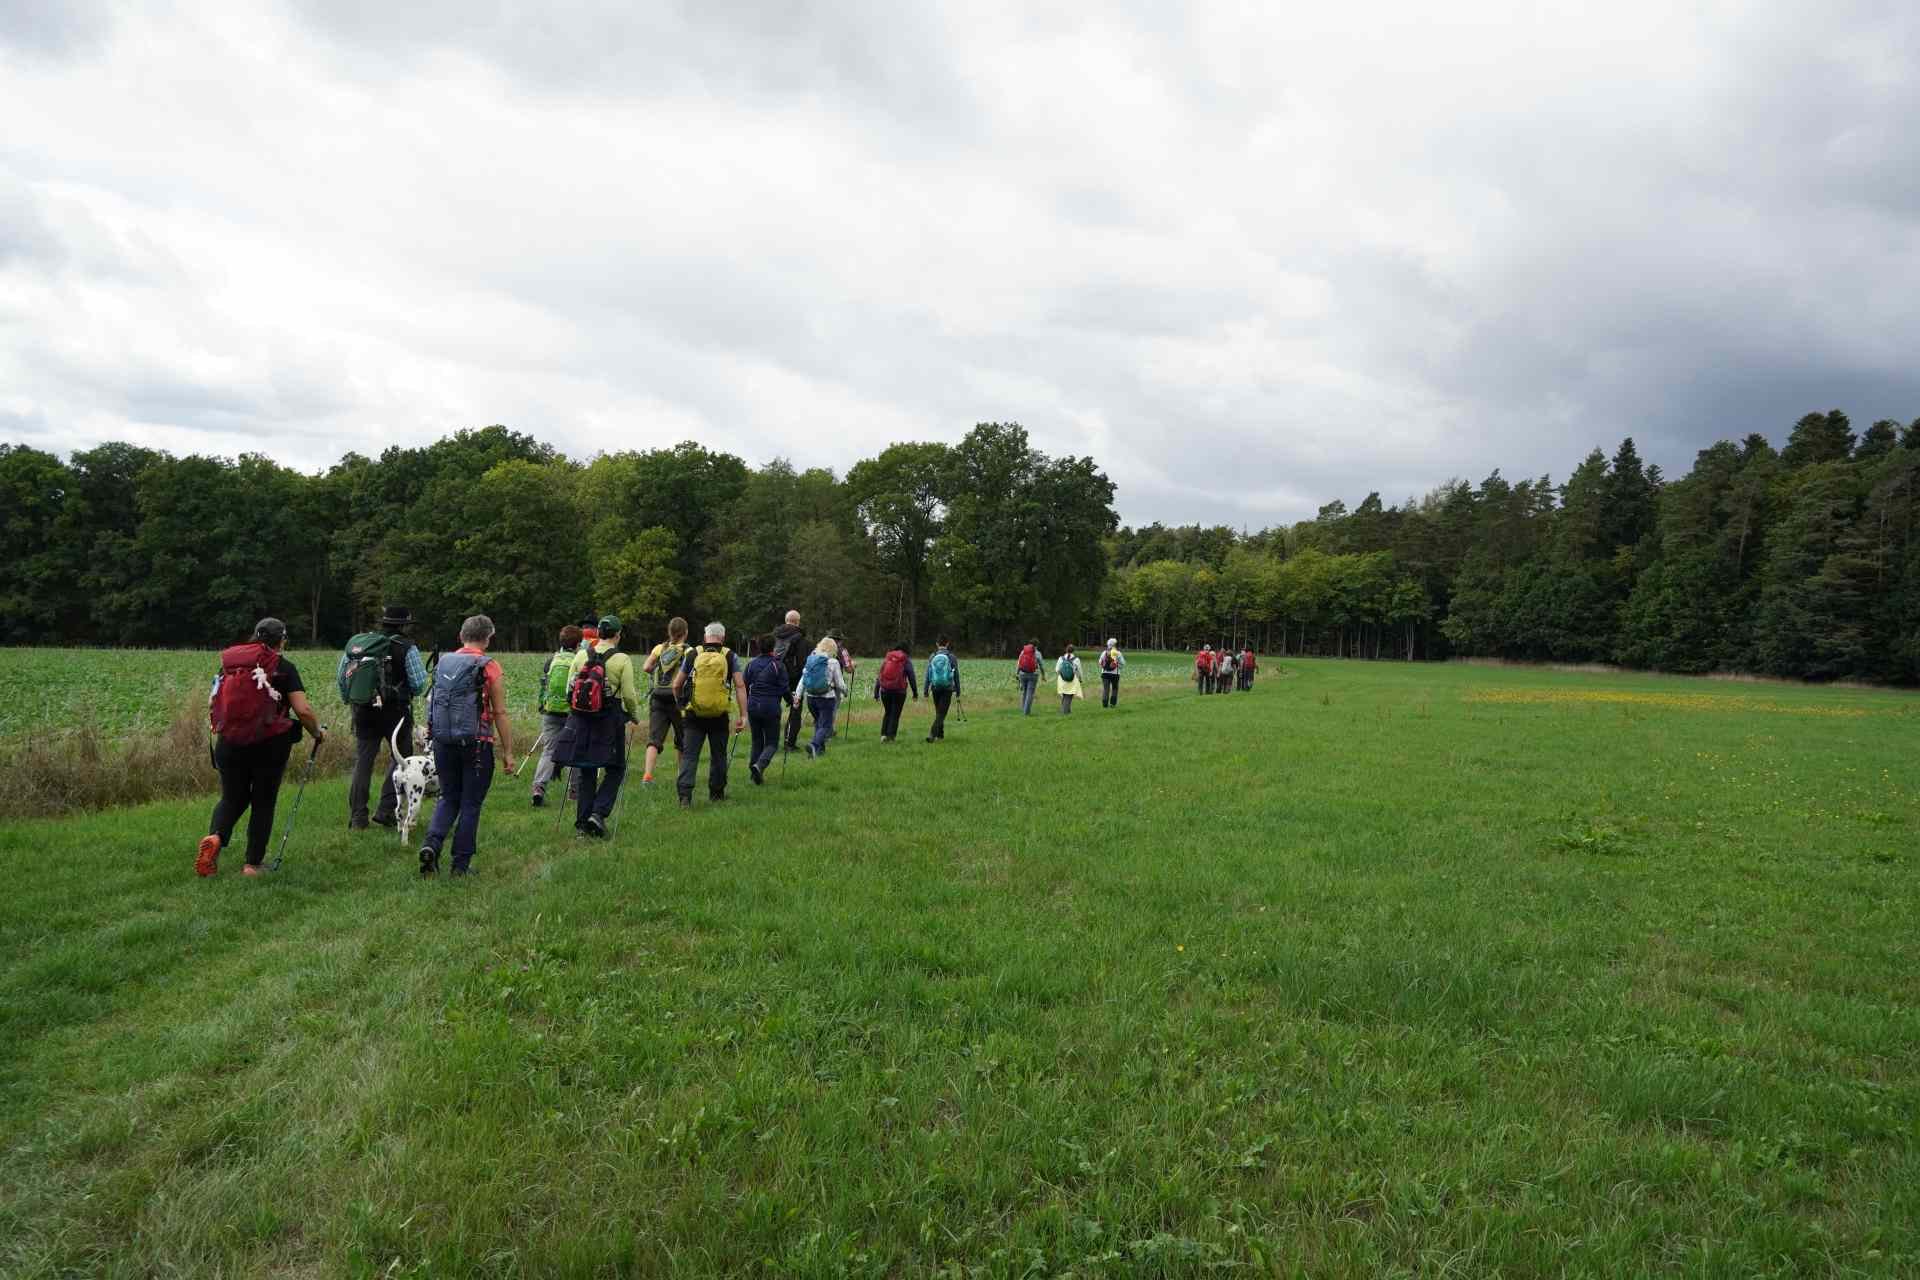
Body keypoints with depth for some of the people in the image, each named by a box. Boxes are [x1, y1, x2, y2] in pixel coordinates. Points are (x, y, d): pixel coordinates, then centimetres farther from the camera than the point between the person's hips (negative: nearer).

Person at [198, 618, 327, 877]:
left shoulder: (229, 663, 7)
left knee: (232, 799, 19)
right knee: (263, 804, 11)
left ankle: (215, 837, -9)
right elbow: (303, 711, -11)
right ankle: (252, 864, 12)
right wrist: (318, 732, 6)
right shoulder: (283, 668, -5)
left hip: (229, 744, 3)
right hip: (269, 746, -3)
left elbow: (212, 704, 10)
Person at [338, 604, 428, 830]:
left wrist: (349, 701, 25)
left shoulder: (355, 643, 4)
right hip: (395, 711, -4)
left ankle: (357, 818, 10)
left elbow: (341, 678, 10)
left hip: (363, 712, 4)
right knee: (400, 758, 12)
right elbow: (419, 685, -11)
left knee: (362, 761, 10)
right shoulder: (407, 648, -10)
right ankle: (386, 810, 5)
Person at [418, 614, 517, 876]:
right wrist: (508, 752, -4)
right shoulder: (489, 667, -9)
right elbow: (500, 713, -9)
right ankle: (461, 864, 10)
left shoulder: (442, 662, 6)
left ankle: (432, 843, -4)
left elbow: (436, 703, 13)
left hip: (442, 743, 5)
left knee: (448, 798, 18)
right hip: (475, 744, -4)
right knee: (471, 804, 6)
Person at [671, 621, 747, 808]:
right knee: (719, 755, 15)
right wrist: (742, 715, -4)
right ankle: (716, 792, 25)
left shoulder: (692, 655, 5)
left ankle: (685, 794, -11)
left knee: (689, 754, 1)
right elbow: (740, 686, -5)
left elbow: (676, 685, 8)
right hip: (719, 715, 0)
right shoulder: (730, 656, 2)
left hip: (695, 714, 0)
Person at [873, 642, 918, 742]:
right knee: (895, 714, 6)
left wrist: (876, 692, 11)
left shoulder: (886, 659, 11)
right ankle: (890, 736, 3)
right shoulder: (907, 661, 1)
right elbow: (911, 678, 0)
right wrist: (915, 693, 7)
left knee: (887, 713, 18)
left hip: (885, 690, 3)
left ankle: (883, 734, 8)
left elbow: (879, 677, 9)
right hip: (899, 691, -3)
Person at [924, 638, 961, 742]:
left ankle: (940, 735, 26)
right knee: (941, 713, -4)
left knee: (939, 712, 19)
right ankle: (932, 734, -20)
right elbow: (956, 675, -2)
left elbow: (928, 675, 1)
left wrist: (926, 691, 5)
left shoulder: (932, 657, 2)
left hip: (935, 688, 3)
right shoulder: (952, 657, -4)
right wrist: (958, 691, 6)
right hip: (947, 689, -3)